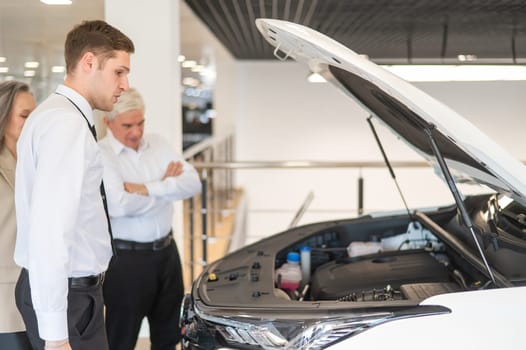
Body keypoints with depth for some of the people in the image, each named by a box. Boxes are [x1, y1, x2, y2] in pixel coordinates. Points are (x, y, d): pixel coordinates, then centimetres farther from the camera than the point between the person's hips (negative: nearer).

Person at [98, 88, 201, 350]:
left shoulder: (157, 145, 6)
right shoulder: (101, 155, -13)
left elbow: (193, 183, -4)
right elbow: (119, 205, -26)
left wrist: (146, 189, -18)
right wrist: (166, 186, -10)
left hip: (166, 250, 6)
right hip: (125, 258, -6)